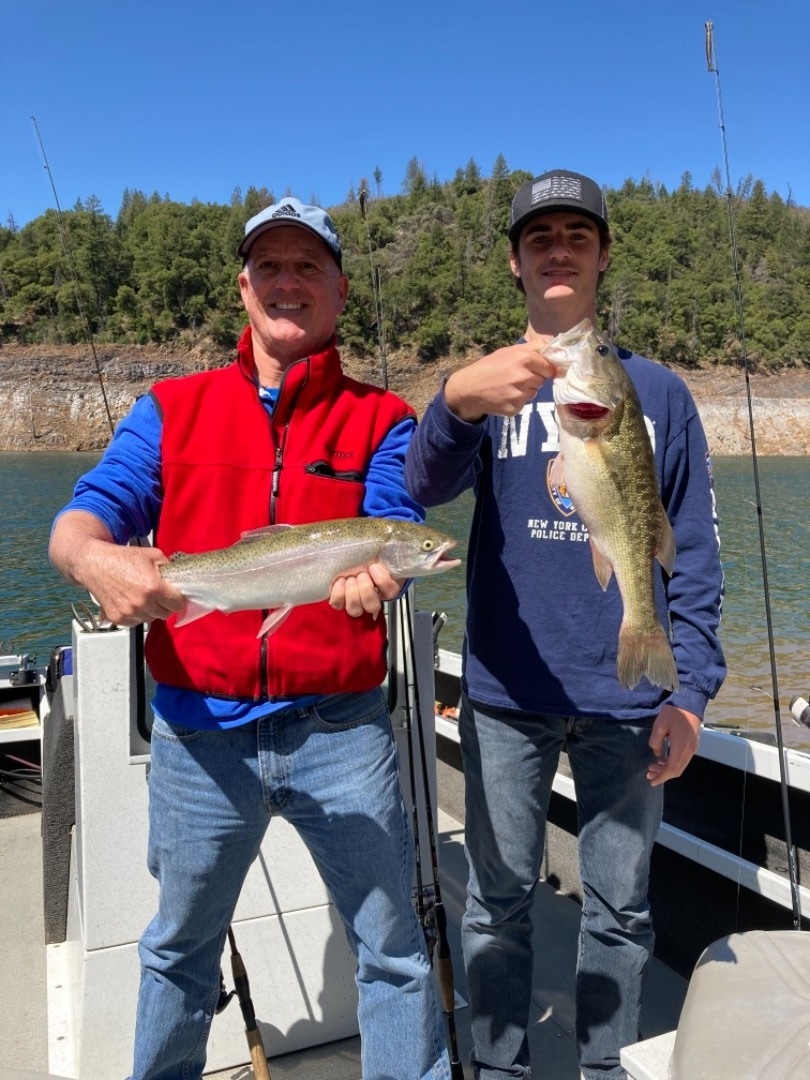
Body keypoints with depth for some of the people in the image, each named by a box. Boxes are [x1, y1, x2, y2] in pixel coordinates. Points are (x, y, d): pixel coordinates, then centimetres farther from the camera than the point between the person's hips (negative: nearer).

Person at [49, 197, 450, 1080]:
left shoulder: (379, 419, 3)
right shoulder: (172, 410, 6)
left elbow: (394, 531, -11)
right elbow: (77, 522, -4)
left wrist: (375, 570, -35)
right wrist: (97, 559, -28)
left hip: (341, 728, -1)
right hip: (197, 731, 2)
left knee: (391, 945, 10)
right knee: (179, 947, 21)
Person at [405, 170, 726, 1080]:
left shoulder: (658, 392, 7)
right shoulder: (485, 383, 4)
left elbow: (692, 555, 5)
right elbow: (428, 483, -17)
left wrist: (691, 692, -3)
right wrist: (458, 402, -39)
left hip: (627, 702, 1)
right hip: (506, 698, 0)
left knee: (621, 903, 13)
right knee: (499, 901, 10)